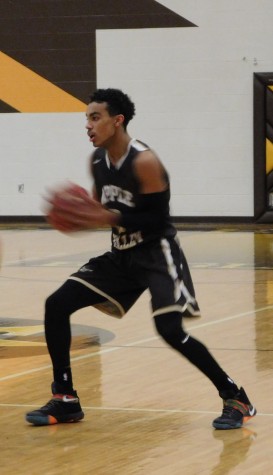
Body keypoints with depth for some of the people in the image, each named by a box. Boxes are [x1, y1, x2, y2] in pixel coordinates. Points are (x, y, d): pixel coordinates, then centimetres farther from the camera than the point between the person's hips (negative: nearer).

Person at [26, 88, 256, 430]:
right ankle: (65, 400, 8)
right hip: (121, 255, 8)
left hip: (157, 254, -8)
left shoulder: (144, 162, -21)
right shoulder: (97, 161, 3)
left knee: (170, 329, -23)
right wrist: (78, 218, -6)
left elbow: (158, 219, -22)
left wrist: (110, 218, -31)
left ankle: (235, 398, -6)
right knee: (56, 304, 0)